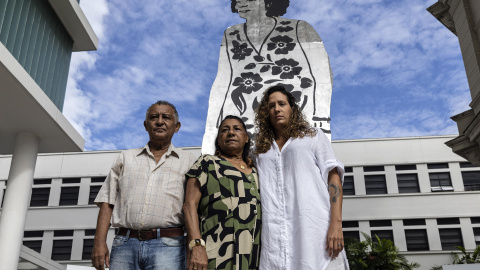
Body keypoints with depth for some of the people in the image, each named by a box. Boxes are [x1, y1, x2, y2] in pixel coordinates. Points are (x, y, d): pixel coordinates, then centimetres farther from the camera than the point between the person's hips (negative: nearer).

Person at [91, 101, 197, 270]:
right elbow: (107, 201, 13)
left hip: (167, 245, -2)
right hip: (124, 244, 2)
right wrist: (99, 242, 1)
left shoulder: (188, 161, 13)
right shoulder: (126, 158, 19)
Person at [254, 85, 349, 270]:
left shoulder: (313, 136, 17)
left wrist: (336, 223, -8)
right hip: (274, 232, 2)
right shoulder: (261, 150, 24)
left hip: (313, 226, -2)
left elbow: (333, 177, 6)